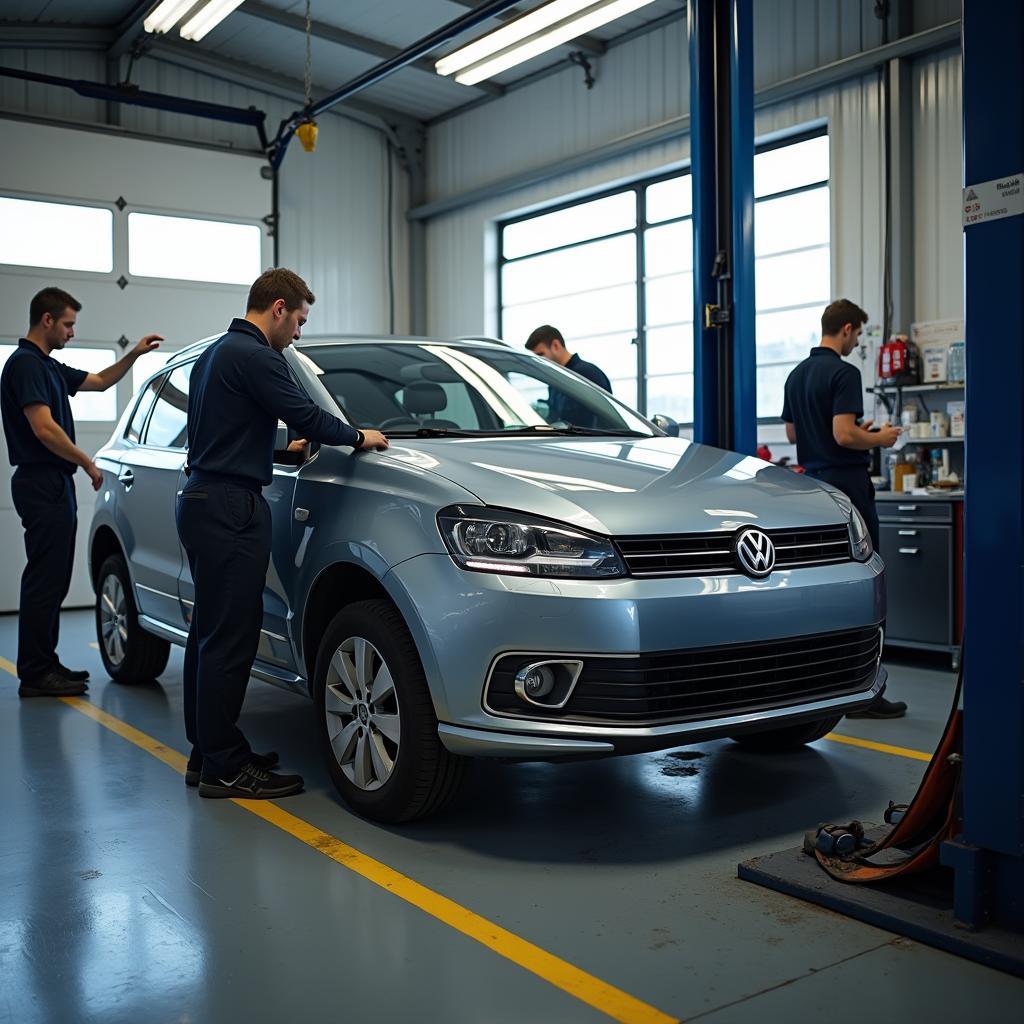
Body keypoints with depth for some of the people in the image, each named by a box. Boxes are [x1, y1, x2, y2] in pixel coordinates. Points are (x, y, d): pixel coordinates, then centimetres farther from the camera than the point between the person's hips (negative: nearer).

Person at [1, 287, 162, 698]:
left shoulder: (50, 367, 16)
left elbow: (100, 381, 28)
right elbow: (44, 429, -22)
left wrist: (134, 354, 15)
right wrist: (89, 465, -12)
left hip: (55, 484, 10)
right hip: (43, 484, -10)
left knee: (52, 580, 13)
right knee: (44, 580, -6)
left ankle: (44, 665, 20)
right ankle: (35, 675, -1)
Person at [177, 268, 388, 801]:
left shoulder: (213, 353, 19)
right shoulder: (256, 356, -13)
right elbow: (307, 417, -16)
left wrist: (281, 446, 30)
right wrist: (359, 436, 0)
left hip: (201, 500, 11)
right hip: (230, 507, -11)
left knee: (210, 632, 14)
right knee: (230, 637, -6)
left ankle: (207, 753, 23)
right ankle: (223, 768, 0)